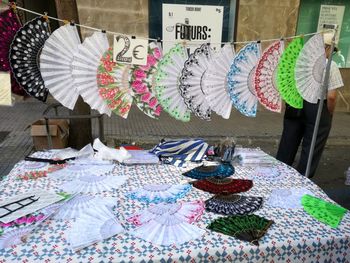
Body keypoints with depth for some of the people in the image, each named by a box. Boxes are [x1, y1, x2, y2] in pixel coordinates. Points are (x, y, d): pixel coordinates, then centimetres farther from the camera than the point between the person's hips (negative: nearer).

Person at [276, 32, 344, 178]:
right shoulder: (331, 66, -8)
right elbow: (331, 96, -12)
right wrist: (329, 113, 5)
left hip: (294, 105, 4)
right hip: (317, 108, -4)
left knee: (288, 143, 15)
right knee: (312, 148, 11)